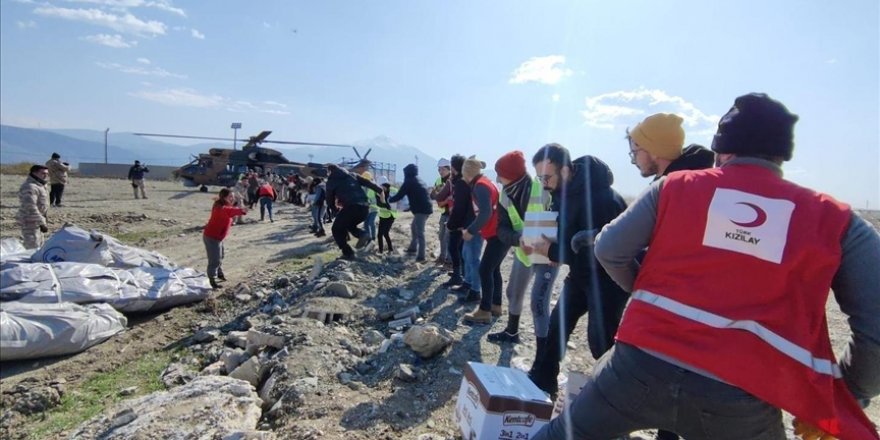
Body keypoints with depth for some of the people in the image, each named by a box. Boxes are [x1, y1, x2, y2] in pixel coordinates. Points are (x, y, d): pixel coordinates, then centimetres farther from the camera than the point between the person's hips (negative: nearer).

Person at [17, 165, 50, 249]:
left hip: (36, 223, 11)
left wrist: (43, 222, 22)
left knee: (39, 247, 20)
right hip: (30, 223, -11)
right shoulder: (30, 187, -20)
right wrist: (42, 223, -24)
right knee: (33, 249, -12)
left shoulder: (38, 185, 14)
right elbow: (31, 208, -26)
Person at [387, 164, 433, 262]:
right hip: (426, 208, 9)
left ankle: (421, 256, -13)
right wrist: (410, 207, 33)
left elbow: (399, 196, -7)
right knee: (414, 226, 25)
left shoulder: (409, 182, -6)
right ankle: (413, 247, 35)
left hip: (421, 210, -9)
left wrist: (389, 200, 10)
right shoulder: (418, 181, 20)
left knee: (419, 232, -10)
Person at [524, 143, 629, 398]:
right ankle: (541, 382, 23)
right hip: (581, 272, 8)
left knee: (600, 338, -8)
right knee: (557, 324, 9)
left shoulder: (600, 198, -28)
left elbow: (598, 249, -31)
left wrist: (552, 251, -26)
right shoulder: (564, 192, -1)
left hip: (608, 276, -8)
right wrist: (544, 246, -9)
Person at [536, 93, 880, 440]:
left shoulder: (676, 185, 6)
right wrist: (847, 402, 17)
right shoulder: (836, 219, 7)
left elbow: (609, 250, 4)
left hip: (645, 364, 0)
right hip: (742, 400, 1)